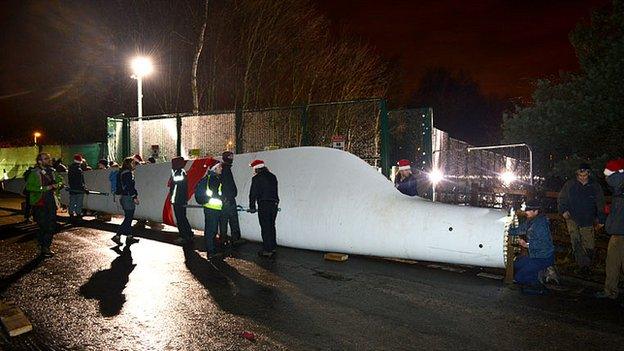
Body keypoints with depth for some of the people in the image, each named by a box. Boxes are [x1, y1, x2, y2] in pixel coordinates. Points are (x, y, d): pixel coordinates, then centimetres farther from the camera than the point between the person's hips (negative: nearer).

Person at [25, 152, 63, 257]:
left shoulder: (52, 171, 10)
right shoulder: (34, 173, -8)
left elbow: (60, 180, 22)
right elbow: (29, 186, -19)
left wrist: (57, 185, 0)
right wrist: (45, 188, -21)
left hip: (51, 202, 6)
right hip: (40, 204, -6)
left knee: (52, 226, 9)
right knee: (43, 227, -5)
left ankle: (46, 247, 24)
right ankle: (43, 249, 8)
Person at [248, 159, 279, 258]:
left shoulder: (257, 178, -7)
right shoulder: (273, 176, 13)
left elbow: (253, 193, -6)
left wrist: (252, 207, 2)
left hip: (264, 205, -7)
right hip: (274, 204, 7)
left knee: (265, 228, -2)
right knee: (271, 226, 17)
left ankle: (267, 250, 1)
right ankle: (273, 248, 24)